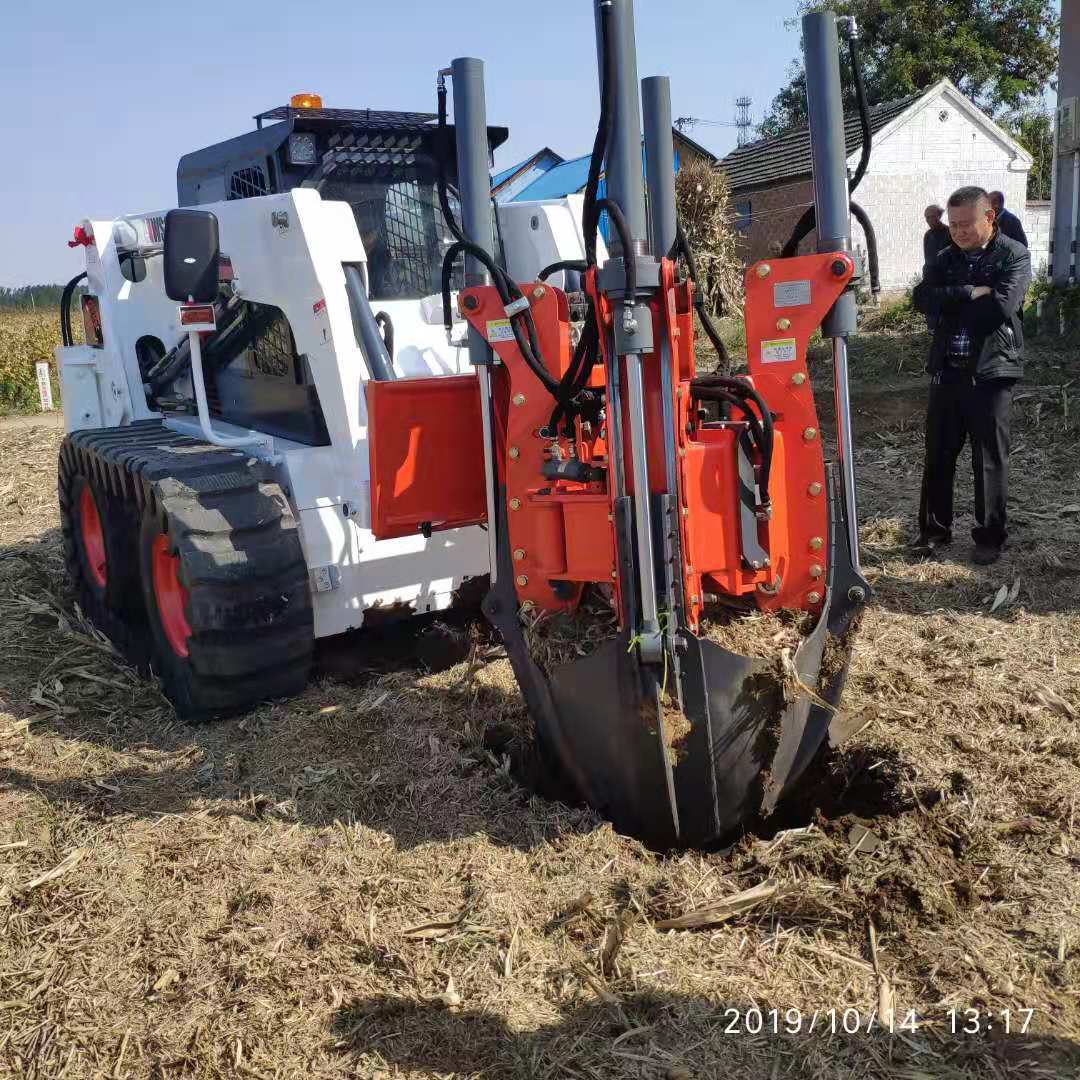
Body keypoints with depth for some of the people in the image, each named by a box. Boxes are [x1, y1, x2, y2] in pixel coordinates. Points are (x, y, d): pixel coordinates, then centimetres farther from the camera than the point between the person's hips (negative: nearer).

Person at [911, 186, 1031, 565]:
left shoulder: (1014, 256, -3)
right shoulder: (946, 258, 10)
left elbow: (1003, 305, -19)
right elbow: (922, 298, -6)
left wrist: (950, 301, -8)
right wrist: (971, 294, -15)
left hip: (991, 372, -4)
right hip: (947, 370, 4)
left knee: (990, 459, 4)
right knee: (938, 455, 9)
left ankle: (990, 536, 16)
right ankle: (934, 529, 22)